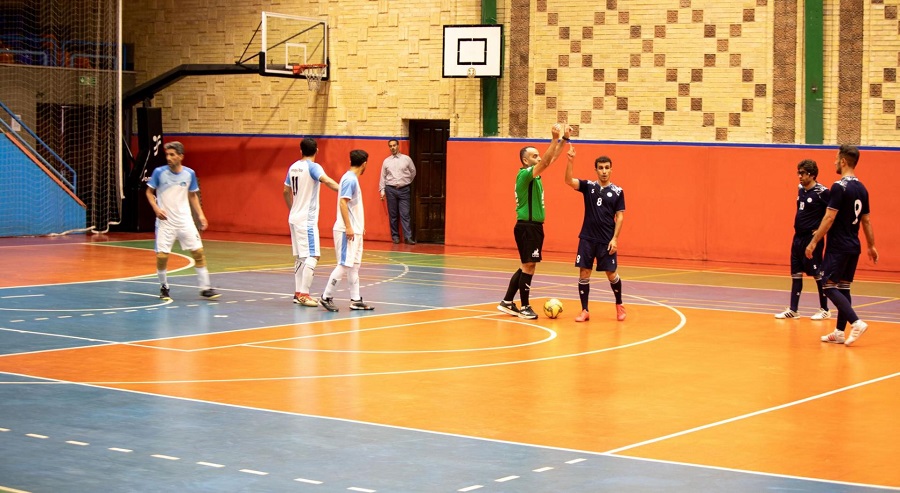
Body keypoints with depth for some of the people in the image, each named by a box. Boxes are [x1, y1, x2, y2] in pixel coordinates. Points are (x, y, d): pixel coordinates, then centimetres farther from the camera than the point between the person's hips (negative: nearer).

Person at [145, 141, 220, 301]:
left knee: (198, 252, -4)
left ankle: (205, 288, 6)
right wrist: (156, 208, -13)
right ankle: (164, 287, 17)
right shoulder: (159, 172, -7)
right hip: (165, 221, -2)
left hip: (185, 220, 2)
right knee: (162, 256, -6)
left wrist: (200, 215, 4)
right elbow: (149, 192, 3)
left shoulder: (189, 173, -1)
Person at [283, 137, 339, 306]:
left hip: (295, 218, 8)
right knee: (312, 256, -9)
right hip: (307, 220, -8)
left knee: (300, 257, 14)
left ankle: (298, 292, 18)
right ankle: (303, 294, -13)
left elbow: (286, 191, 20)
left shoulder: (293, 167, 11)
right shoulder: (313, 167, -12)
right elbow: (326, 180, -30)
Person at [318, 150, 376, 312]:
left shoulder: (352, 179, 15)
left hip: (354, 230, 10)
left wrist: (359, 225, 24)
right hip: (347, 231, -10)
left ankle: (355, 300, 11)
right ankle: (326, 297, -2)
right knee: (344, 265, -8)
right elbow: (343, 202, -21)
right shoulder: (350, 179, -14)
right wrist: (348, 227, -24)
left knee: (354, 266, 9)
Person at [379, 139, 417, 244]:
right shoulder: (386, 161, 6)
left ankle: (408, 237, -10)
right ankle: (395, 236, 11)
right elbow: (383, 176, 7)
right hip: (390, 189, 1)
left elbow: (413, 172, 13)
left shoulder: (406, 159, 2)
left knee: (405, 215, -7)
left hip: (404, 189, -1)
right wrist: (382, 190, 2)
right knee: (392, 215, 4)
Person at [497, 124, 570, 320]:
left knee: (527, 266, 13)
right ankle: (524, 307, 1)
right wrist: (555, 139, -31)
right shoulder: (524, 174, -14)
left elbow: (552, 159, 17)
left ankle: (507, 302, 17)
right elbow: (546, 162, -27)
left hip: (534, 226, 10)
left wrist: (564, 139, 10)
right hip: (527, 227, -10)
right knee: (528, 266, -6)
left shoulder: (534, 175, 13)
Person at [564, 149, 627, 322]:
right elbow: (569, 181, -14)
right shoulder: (588, 186, 2)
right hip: (587, 238, 1)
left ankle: (619, 305, 26)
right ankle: (585, 311, 9)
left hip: (607, 241, -1)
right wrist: (570, 161, -28)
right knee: (583, 274, 0)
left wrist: (615, 238, -9)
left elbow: (620, 216, 0)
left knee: (611, 274, 2)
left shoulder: (617, 191, 0)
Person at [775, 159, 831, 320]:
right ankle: (793, 310, 15)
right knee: (796, 273, 9)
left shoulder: (821, 192, -14)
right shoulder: (801, 188, 9)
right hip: (798, 237, 8)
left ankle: (824, 310, 9)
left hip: (812, 239, -8)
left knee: (817, 273, -1)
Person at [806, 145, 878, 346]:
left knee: (830, 286, -5)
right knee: (843, 287, 12)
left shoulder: (839, 187, -15)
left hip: (838, 246, -8)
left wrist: (814, 242, -14)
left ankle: (856, 322, -17)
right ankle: (839, 332, 13)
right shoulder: (861, 188, 9)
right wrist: (871, 246, 21)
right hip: (854, 247, 8)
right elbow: (866, 221, 14)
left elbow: (829, 218, -18)